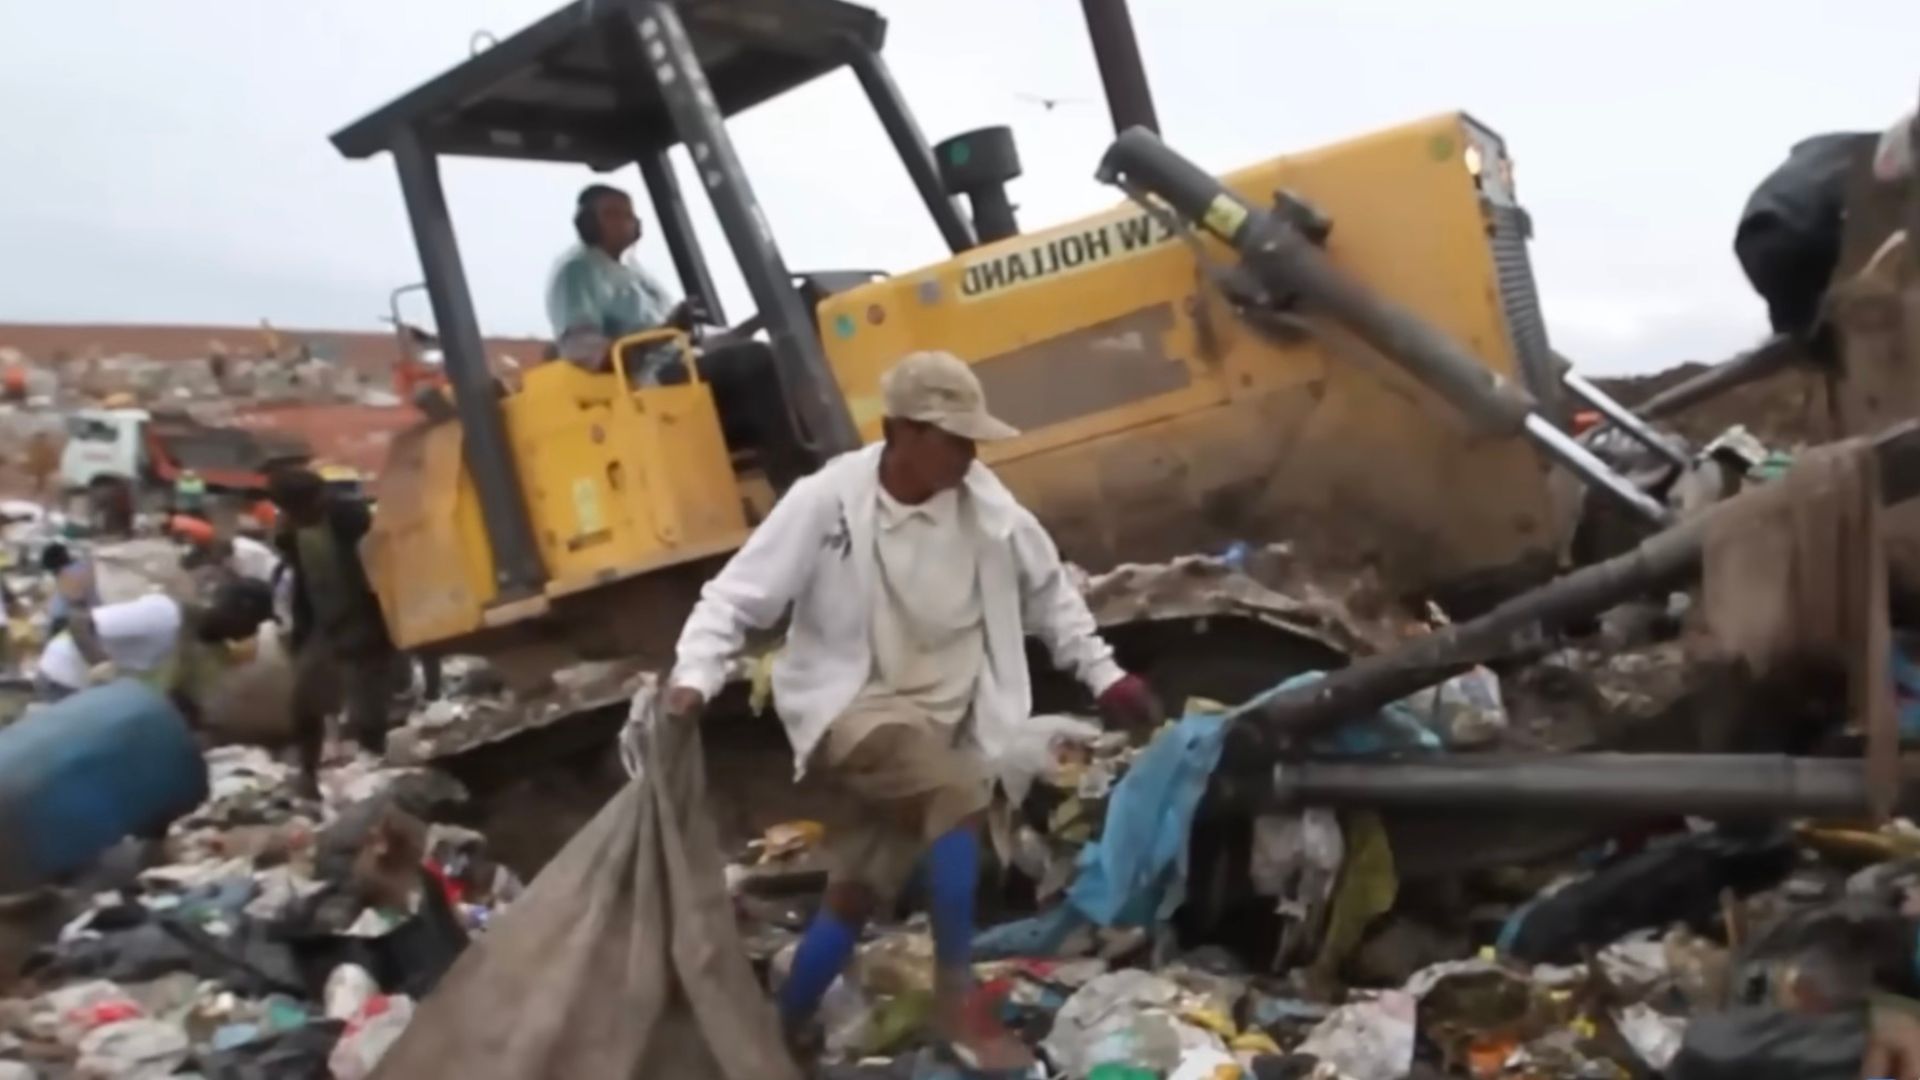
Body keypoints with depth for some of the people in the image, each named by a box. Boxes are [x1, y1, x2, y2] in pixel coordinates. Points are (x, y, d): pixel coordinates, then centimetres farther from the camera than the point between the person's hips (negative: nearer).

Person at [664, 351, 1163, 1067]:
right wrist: (695, 677, -27)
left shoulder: (985, 505, -3)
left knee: (856, 893, 5)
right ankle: (955, 1002, -16)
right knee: (957, 795, -30)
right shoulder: (826, 502, -15)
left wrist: (1102, 673, 10)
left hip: (936, 719, 5)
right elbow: (735, 598, -12)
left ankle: (781, 1033, 24)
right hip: (848, 710, -4)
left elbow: (1047, 592, 12)